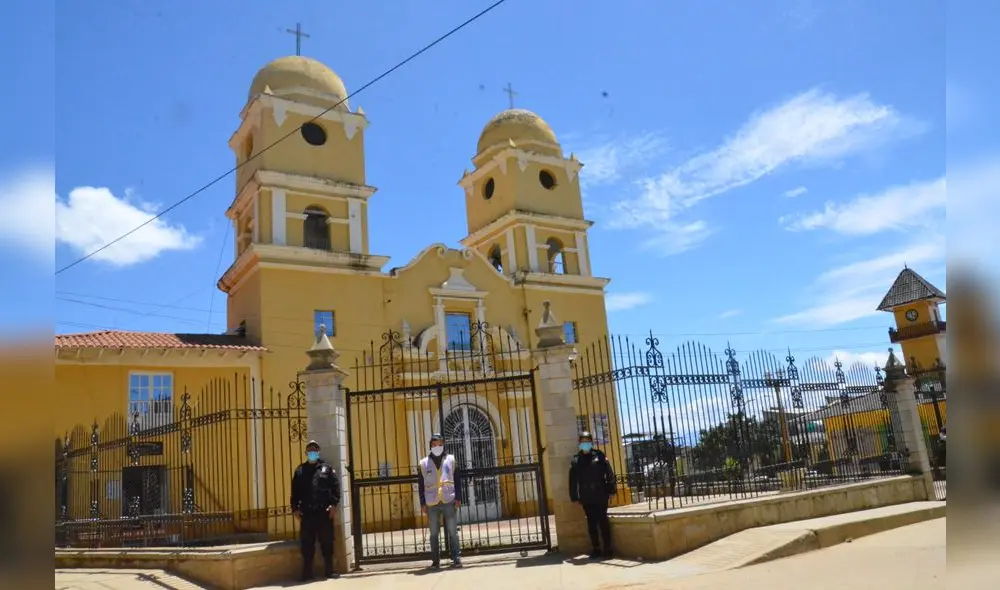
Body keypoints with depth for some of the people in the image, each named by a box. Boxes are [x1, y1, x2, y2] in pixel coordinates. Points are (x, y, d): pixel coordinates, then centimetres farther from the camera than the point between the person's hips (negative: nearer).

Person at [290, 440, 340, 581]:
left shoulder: (327, 468, 7)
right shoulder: (300, 471, 13)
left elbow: (336, 486, 1)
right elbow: (295, 491, 10)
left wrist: (334, 504, -10)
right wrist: (295, 508, 0)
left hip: (325, 512, -1)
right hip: (307, 513, 1)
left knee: (327, 543, 5)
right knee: (307, 545, 3)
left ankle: (329, 572, 14)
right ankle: (307, 573, 11)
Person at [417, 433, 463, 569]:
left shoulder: (451, 460, 7)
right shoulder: (424, 463, 7)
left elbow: (457, 481, 6)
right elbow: (421, 485, 7)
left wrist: (458, 498, -3)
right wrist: (423, 503, 2)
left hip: (449, 501, -1)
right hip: (432, 504, 1)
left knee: (452, 532, 1)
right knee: (434, 534, 6)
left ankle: (456, 557, 7)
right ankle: (435, 560, 13)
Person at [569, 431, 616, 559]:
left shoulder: (600, 456, 1)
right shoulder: (576, 461, 6)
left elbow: (609, 473, 0)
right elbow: (573, 481, 6)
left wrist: (611, 490, -5)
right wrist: (575, 497, 1)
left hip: (600, 496, -2)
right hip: (586, 498, 2)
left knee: (603, 521, 1)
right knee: (591, 523, 8)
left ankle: (607, 547, 9)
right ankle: (596, 548, 16)